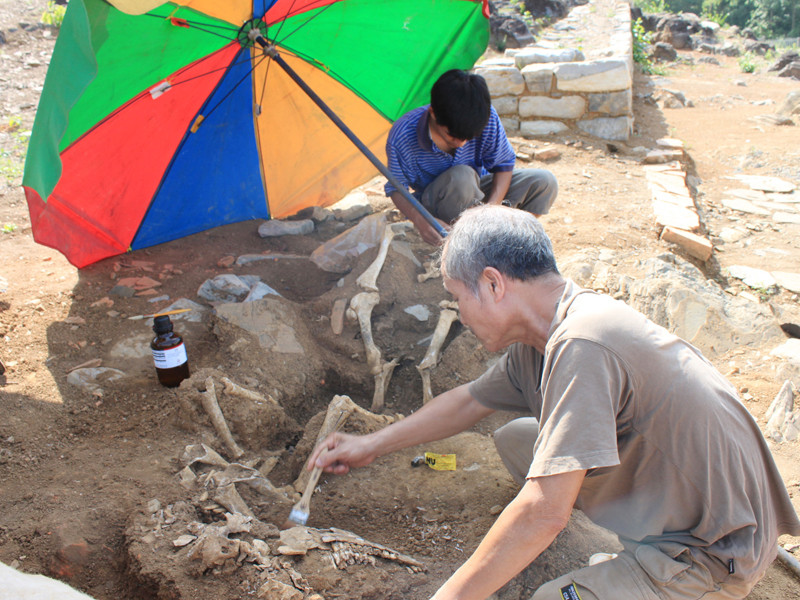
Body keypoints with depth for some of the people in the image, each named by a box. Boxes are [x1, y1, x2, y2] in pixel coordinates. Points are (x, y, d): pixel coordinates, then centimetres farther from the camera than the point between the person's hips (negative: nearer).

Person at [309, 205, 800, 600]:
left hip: (712, 553, -9)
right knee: (514, 438, 11)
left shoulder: (582, 344, -30)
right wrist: (372, 445, 22)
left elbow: (544, 513, -32)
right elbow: (471, 402, 16)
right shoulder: (544, 337, 0)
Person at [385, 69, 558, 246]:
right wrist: (420, 220, -36)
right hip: (435, 204, -4)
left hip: (475, 189, 4)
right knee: (461, 176, -40)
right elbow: (396, 188, -17)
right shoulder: (402, 136, -29)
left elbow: (504, 163, -10)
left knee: (545, 182, -14)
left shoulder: (486, 118, -23)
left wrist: (492, 205, -27)